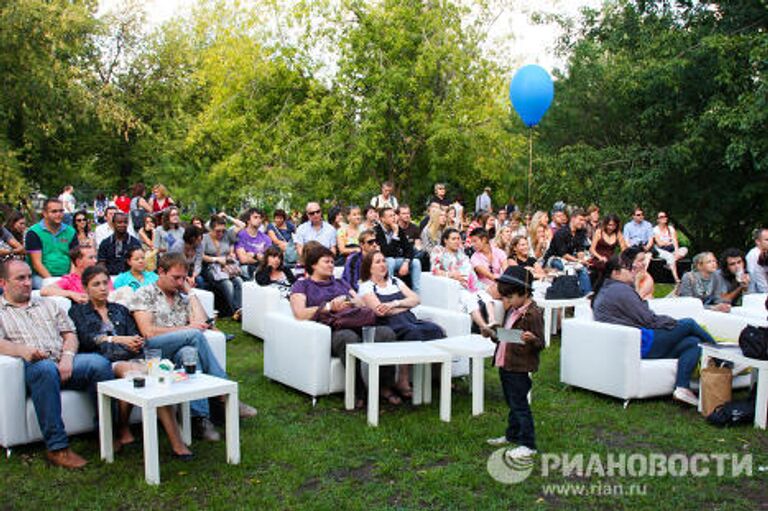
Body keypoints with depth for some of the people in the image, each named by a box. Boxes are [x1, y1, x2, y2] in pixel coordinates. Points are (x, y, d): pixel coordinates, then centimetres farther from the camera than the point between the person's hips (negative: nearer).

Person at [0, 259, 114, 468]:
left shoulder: (48, 305, 29)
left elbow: (70, 334, 19)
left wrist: (68, 356, -4)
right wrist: (23, 350, -24)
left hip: (63, 363, 4)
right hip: (30, 367, -4)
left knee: (99, 363, -27)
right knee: (46, 368, -40)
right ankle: (57, 447, -37)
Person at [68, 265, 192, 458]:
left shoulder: (120, 310, 31)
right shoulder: (78, 311, 20)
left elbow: (135, 336, 17)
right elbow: (86, 339, 1)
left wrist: (137, 342, -8)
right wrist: (118, 339, -13)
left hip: (130, 358, 3)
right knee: (128, 369, -40)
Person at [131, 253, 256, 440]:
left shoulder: (182, 297, 26)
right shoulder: (144, 294, 9)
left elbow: (201, 323, 9)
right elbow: (148, 333, -6)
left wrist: (189, 292, 15)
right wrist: (187, 328, -9)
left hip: (178, 350, 5)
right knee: (195, 335, -31)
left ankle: (200, 418, -40)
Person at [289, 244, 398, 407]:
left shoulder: (340, 282, 35)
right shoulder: (301, 285, 19)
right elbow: (300, 314, 0)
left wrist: (350, 302, 1)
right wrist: (329, 306, -5)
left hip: (356, 325, 5)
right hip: (329, 331, -5)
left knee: (386, 332, -27)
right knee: (349, 337, -41)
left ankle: (385, 387, -20)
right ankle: (356, 392, -30)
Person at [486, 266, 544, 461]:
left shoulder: (533, 314, -17)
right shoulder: (511, 310, 10)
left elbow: (540, 344, -17)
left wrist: (532, 339, -36)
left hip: (520, 367, -9)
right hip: (505, 364, 9)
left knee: (519, 404, -3)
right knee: (511, 403, 21)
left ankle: (528, 444, 7)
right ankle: (512, 435, 35)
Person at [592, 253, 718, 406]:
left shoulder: (604, 290, 22)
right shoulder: (620, 289, -11)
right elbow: (648, 320, -13)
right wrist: (676, 323, 2)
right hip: (640, 343, -10)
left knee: (693, 343, 3)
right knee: (689, 324, -1)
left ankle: (682, 388, -10)